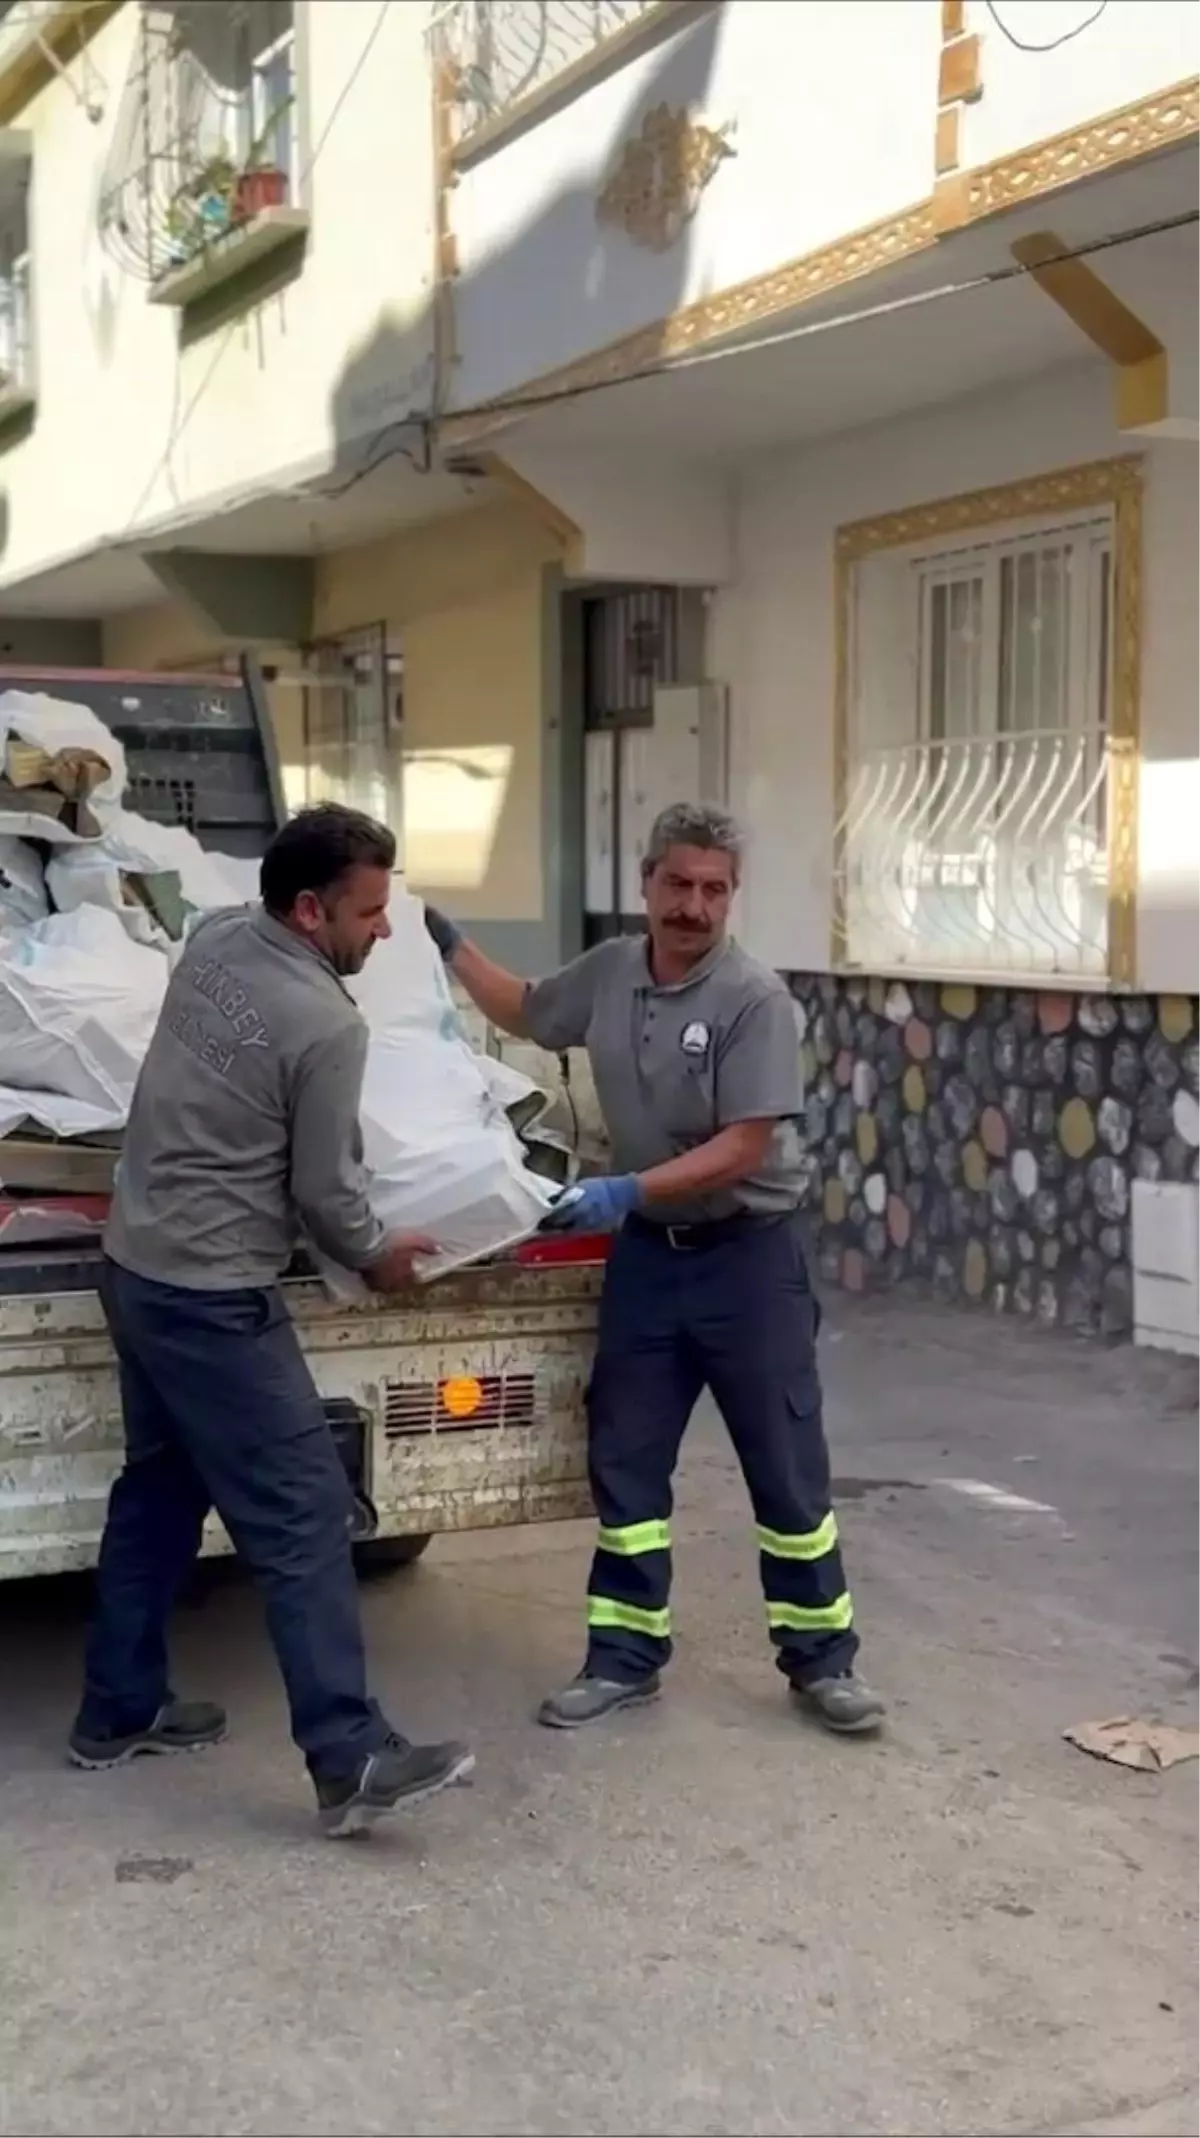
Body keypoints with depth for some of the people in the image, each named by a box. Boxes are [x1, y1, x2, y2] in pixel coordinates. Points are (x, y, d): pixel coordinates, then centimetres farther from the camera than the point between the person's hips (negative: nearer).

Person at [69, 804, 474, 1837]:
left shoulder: (212, 940, 3)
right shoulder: (328, 1027, -19)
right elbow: (325, 1192, -11)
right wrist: (378, 1257, 8)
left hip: (138, 1268, 9)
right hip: (213, 1298, -9)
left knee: (159, 1490, 19)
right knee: (303, 1517, -7)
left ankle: (119, 1712, 29)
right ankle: (352, 1759, -7)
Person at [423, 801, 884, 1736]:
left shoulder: (755, 999, -16)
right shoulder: (606, 974, 2)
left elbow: (744, 1147, -20)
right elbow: (523, 1012, 23)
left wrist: (630, 1189, -27)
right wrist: (450, 943, 19)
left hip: (748, 1253, -5)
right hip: (646, 1251, 5)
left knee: (786, 1467, 3)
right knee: (624, 1461, 9)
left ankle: (822, 1658, 16)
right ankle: (625, 1657, 20)